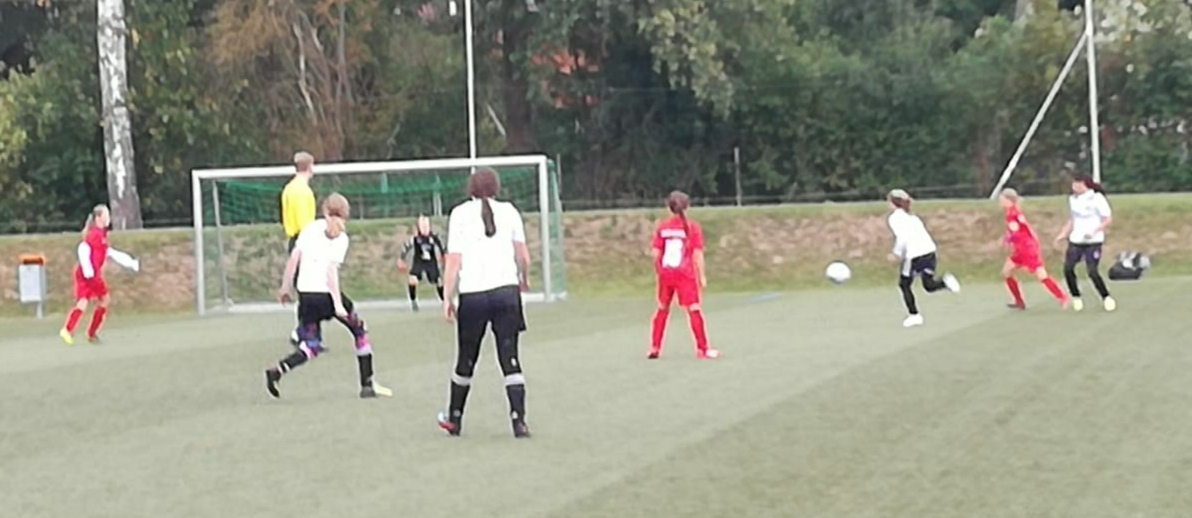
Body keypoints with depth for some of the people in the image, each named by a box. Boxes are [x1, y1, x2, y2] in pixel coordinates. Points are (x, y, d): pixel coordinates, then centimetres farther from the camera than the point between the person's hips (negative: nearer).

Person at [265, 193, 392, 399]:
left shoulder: (310, 229, 8)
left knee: (312, 346, 12)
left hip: (305, 294, 4)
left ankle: (277, 371, -14)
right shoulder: (340, 237, -4)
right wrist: (338, 303, -17)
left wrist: (285, 286, 9)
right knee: (360, 331, 14)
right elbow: (332, 270, -14)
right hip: (326, 293, -4)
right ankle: (368, 384, 13)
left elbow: (294, 258, 2)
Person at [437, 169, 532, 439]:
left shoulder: (460, 214, 3)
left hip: (472, 296, 0)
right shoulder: (508, 211, 7)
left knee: (465, 360, 13)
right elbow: (523, 254, 4)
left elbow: (453, 259, -2)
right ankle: (518, 420, -9)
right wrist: (524, 278, 23)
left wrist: (447, 297, 1)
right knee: (510, 360, 1)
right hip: (506, 290, 0)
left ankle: (453, 419, 26)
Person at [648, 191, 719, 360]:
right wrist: (702, 276, -3)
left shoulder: (662, 227, 3)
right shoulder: (692, 227, -5)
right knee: (694, 309, -4)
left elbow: (655, 253, 1)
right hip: (685, 274, -4)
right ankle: (702, 349, -10)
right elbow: (698, 254, -9)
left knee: (663, 309, 17)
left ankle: (654, 348, 18)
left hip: (666, 274, 4)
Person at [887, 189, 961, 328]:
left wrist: (897, 254, -2)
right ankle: (946, 281, -16)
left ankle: (914, 315, 12)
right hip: (929, 250, 7)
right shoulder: (911, 216, 22)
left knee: (904, 285, 13)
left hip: (914, 254, -7)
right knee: (929, 285, 13)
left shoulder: (894, 218, -2)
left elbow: (902, 238, -15)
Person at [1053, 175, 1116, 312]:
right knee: (1068, 268, -8)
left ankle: (1106, 298, 4)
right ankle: (1076, 298, 8)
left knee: (1092, 272, -14)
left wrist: (1095, 231, -22)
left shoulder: (1097, 198, -10)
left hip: (1093, 242, -6)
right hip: (1075, 240, 6)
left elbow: (1108, 219, -10)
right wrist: (1063, 234, 9)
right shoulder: (1073, 199, 9)